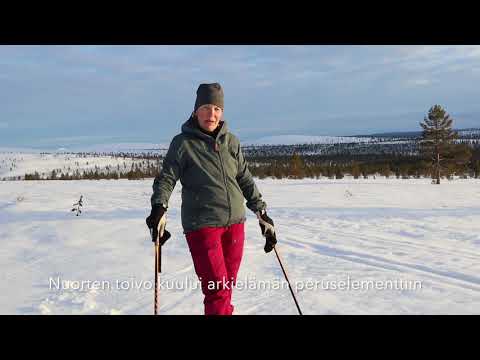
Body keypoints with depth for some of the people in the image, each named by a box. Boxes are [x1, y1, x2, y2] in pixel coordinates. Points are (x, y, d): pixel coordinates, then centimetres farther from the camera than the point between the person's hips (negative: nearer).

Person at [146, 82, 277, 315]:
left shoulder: (231, 141, 9)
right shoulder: (183, 143, -2)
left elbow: (245, 180, 15)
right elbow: (166, 178, -4)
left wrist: (262, 212, 15)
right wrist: (159, 208, -21)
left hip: (235, 223, 5)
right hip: (202, 224, -4)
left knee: (227, 286, 12)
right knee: (217, 290, -8)